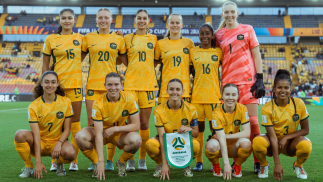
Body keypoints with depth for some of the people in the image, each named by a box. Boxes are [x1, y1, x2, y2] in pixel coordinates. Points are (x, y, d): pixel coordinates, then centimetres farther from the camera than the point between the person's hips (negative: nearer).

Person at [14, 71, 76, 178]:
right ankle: (29, 167, -5)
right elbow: (36, 134, -17)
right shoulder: (34, 106, -10)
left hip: (57, 141, 0)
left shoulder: (66, 102, -6)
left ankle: (59, 164, 6)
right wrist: (38, 161, -23)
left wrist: (59, 143, -23)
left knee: (71, 153, -34)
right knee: (20, 134, -31)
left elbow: (67, 129, -2)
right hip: (40, 142, 0)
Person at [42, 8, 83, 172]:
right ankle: (55, 160, 9)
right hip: (56, 83, -2)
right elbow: (45, 64, 5)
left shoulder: (80, 38, 9)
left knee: (75, 120, 2)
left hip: (75, 83, 2)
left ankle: (74, 160, 10)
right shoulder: (51, 39, 3)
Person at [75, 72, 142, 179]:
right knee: (80, 137, -30)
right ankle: (96, 163, -2)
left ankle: (121, 162, -1)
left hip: (120, 134, 0)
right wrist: (100, 161, -32)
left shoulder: (129, 99, -19)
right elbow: (98, 134, -26)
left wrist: (115, 129, -25)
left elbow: (136, 126, -15)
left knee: (136, 140, -33)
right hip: (102, 132, 0)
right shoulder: (98, 104, -23)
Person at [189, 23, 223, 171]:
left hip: (214, 95, -1)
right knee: (198, 127, 5)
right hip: (197, 96, 1)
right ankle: (199, 161, 15)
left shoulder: (219, 52, 6)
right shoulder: (193, 51, 7)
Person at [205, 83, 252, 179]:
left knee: (246, 143, -33)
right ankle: (216, 166, -1)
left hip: (234, 146, 2)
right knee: (211, 145, -37)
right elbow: (221, 139, -29)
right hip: (220, 146, -1)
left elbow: (247, 133, -19)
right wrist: (226, 164, -36)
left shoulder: (242, 109, -13)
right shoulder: (217, 113, -22)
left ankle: (237, 166, -1)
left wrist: (226, 136, -23)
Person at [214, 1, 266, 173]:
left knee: (253, 121, -5)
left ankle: (258, 161, 4)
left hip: (247, 81, -2)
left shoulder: (247, 29, 7)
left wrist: (259, 79, -5)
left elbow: (256, 56, 4)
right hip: (227, 82, 2)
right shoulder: (219, 35, 11)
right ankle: (236, 160, 13)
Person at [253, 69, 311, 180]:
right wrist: (277, 163, -24)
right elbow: (272, 136, -19)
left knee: (306, 145, -34)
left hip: (291, 143, 1)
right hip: (273, 143, -1)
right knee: (257, 142, -35)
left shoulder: (299, 104, -12)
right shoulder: (267, 108, -17)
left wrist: (286, 138, -19)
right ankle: (264, 165, 0)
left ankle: (298, 165, 3)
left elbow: (305, 130, -4)